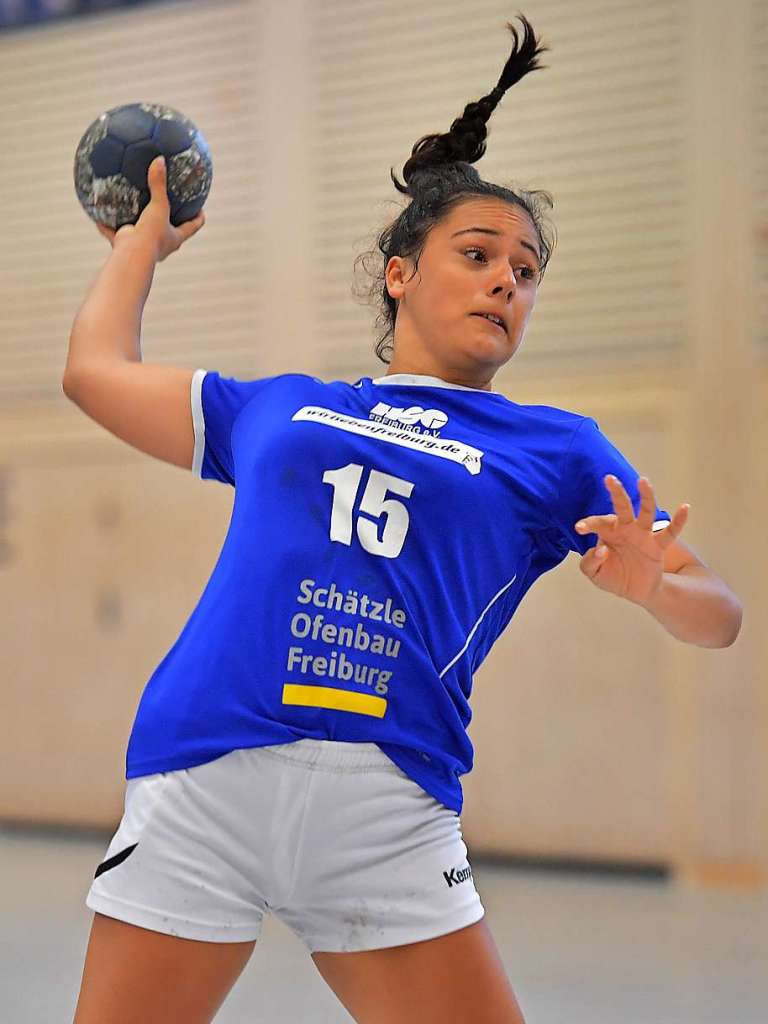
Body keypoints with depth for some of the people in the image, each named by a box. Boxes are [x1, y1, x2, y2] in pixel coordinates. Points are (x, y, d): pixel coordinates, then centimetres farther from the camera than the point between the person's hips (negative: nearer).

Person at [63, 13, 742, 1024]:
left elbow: (716, 616, 9)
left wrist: (649, 583, -14)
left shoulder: (556, 450, 14)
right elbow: (96, 370, 32)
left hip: (389, 811, -1)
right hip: (200, 781, 1)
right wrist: (146, 232, 45)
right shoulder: (276, 409, 20)